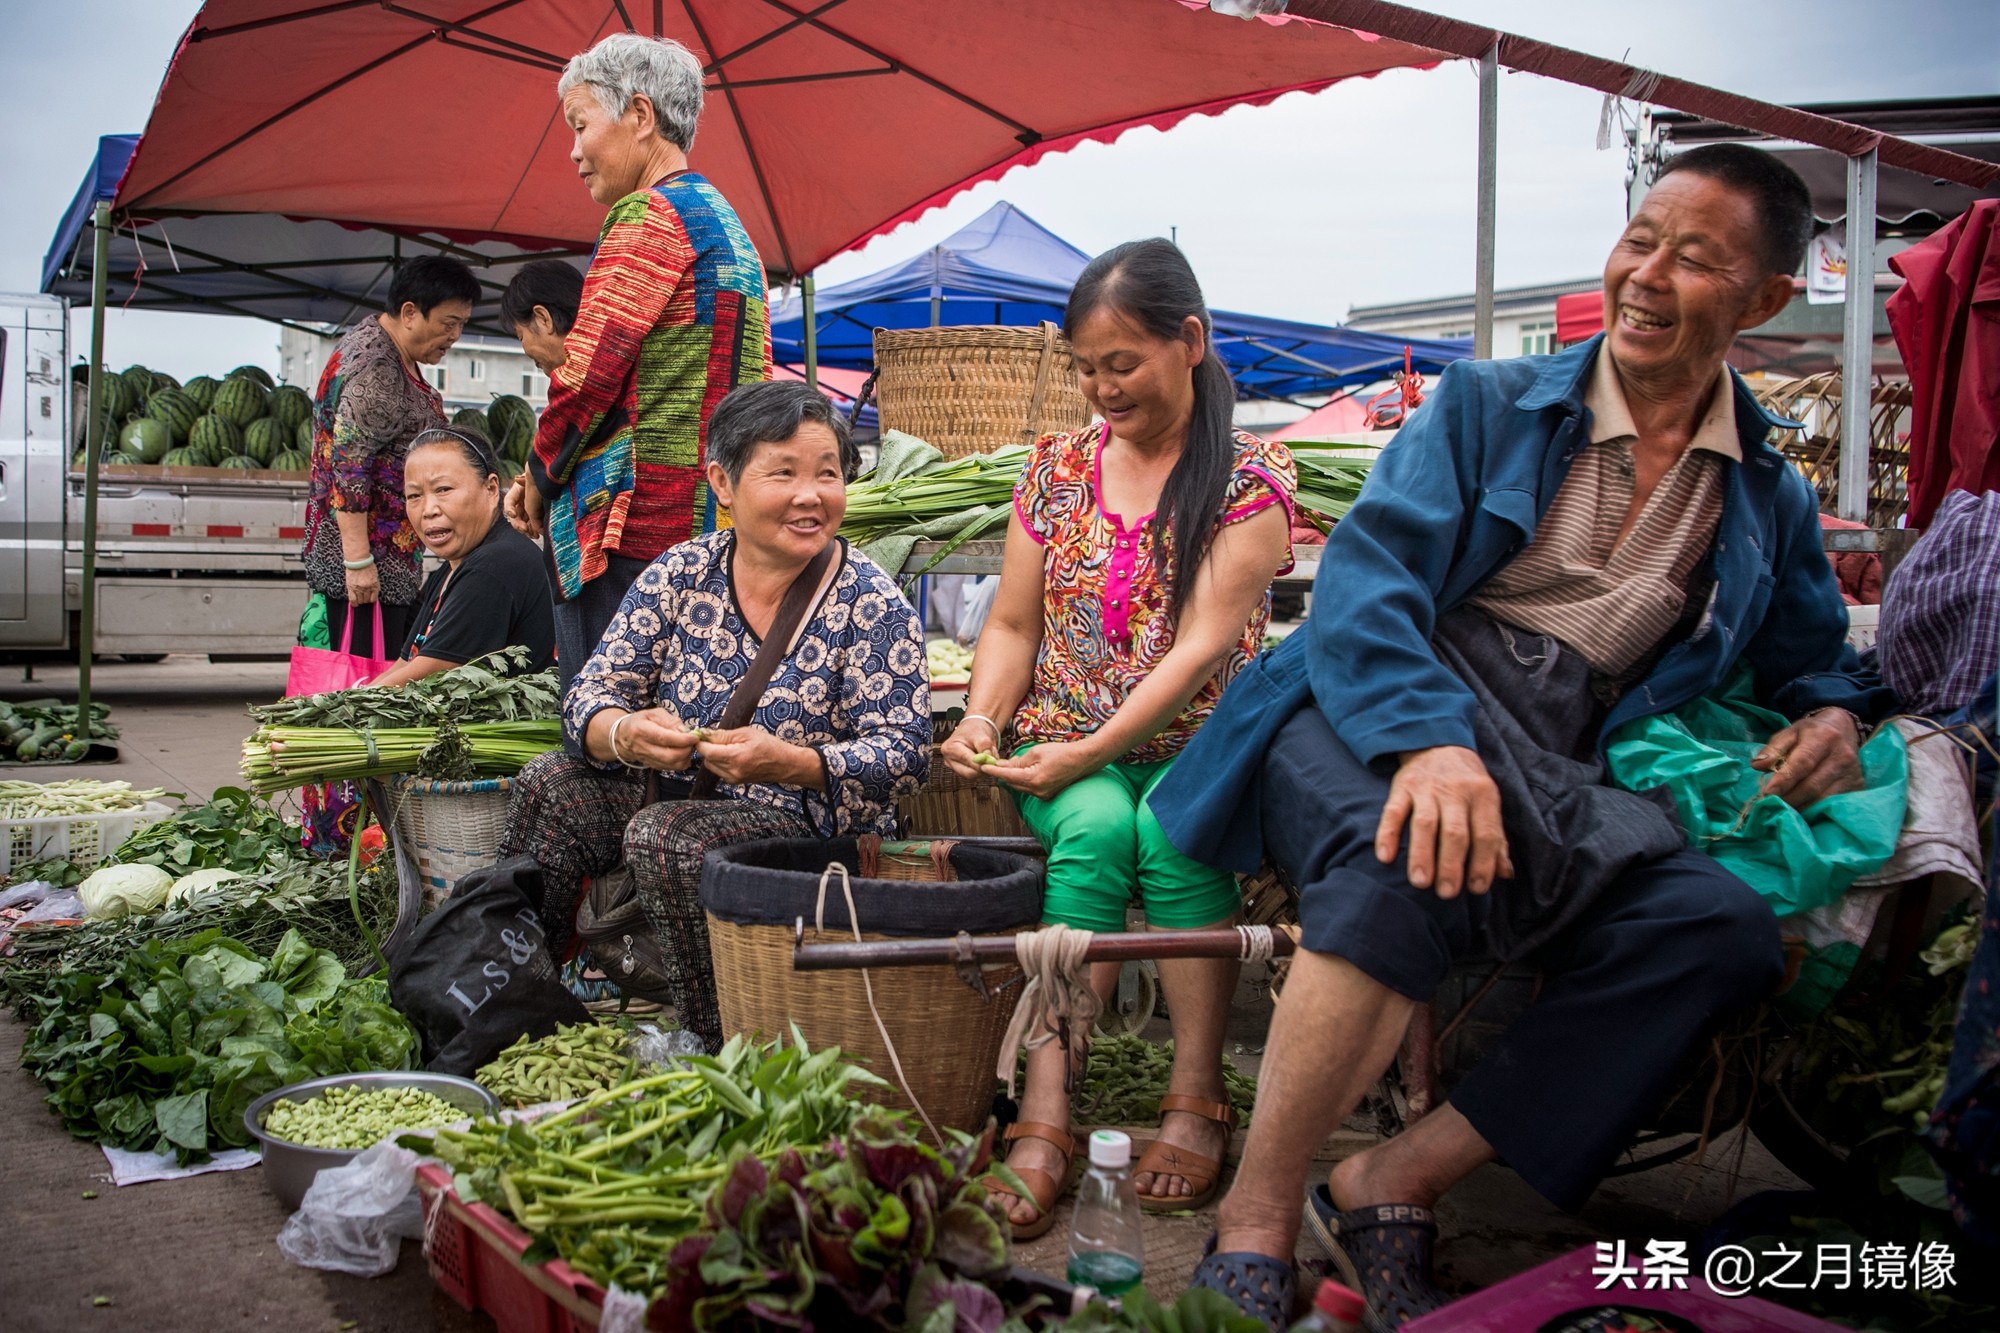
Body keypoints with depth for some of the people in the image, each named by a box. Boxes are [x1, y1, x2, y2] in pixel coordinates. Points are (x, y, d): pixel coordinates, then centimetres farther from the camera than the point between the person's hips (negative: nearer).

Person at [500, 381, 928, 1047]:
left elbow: (903, 756, -13)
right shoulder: (681, 573, 3)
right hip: (677, 797, 5)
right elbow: (591, 695, 1)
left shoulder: (872, 606, -9)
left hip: (813, 828, -5)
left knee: (664, 835, -30)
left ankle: (717, 1052, -12)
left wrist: (786, 763, -30)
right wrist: (624, 734, -25)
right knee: (551, 785, -15)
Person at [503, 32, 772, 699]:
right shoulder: (729, 224, 21)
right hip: (716, 530, 9)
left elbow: (588, 369, -15)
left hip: (632, 524, -9)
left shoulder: (647, 215, -8)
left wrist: (541, 474, 3)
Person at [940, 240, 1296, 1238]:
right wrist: (981, 721, -8)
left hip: (1194, 749, -2)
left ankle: (1196, 1099, -23)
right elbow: (1013, 624, 12)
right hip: (1062, 753, 2)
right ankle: (1044, 1114, -32)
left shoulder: (1250, 476, -2)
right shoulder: (1058, 466, 11)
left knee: (1172, 828, -34)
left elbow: (1205, 643, -12)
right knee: (1096, 828, -30)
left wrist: (1091, 751, -21)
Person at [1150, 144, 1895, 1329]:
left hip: (1561, 776, 3)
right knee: (1411, 856, -38)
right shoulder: (1489, 406, 10)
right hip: (1381, 720, -3)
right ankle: (1255, 1233, -28)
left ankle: (1393, 1184, -19)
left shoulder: (1771, 500, 21)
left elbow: (1817, 656, 32)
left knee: (1726, 929, -26)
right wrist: (1427, 740, -25)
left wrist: (1834, 718, 3)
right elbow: (1367, 578, -4)